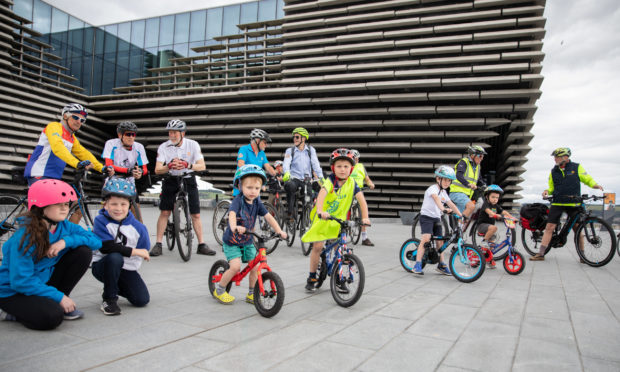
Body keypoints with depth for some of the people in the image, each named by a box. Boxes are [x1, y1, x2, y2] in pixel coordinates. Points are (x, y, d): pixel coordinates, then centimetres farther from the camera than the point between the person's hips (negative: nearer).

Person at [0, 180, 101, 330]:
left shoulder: (63, 226, -6)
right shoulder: (25, 237, -24)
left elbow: (96, 241, -10)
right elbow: (21, 281, -26)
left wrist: (67, 241, -26)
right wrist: (59, 297, -25)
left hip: (45, 281, 7)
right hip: (14, 291, -6)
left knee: (84, 251, -12)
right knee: (52, 317, -34)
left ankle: (59, 305, 0)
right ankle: (14, 312, 2)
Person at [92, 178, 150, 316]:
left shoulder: (137, 227, -6)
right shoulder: (101, 221, -13)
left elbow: (144, 250, -3)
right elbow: (105, 247, -25)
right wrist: (134, 251, -24)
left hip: (127, 269, 3)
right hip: (102, 266, -3)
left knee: (142, 300, -9)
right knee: (114, 257, -38)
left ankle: (117, 287, 25)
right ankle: (109, 298, -15)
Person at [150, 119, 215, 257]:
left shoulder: (193, 145, -11)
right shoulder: (163, 147, -11)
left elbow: (202, 166, -17)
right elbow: (157, 169, -16)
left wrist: (187, 165, -36)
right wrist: (169, 166, -38)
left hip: (188, 180, 0)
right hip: (171, 180, 0)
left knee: (196, 215, -1)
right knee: (164, 212, -6)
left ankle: (202, 245, 8)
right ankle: (158, 244, 6)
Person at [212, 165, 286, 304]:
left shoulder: (257, 202, -3)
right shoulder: (238, 200, -20)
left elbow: (268, 217, -6)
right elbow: (232, 214, -38)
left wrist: (279, 231, -18)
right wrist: (234, 227, -58)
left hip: (247, 241, 5)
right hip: (232, 241, -5)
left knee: (255, 267, 1)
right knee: (235, 267, -18)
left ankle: (251, 294, 21)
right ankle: (219, 290, 6)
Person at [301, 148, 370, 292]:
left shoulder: (351, 183, -8)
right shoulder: (330, 181, -19)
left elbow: (362, 200, -13)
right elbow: (322, 194, -36)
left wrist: (365, 218, -26)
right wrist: (320, 211, -54)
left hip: (339, 219, 3)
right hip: (323, 218, -3)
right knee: (318, 246, -7)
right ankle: (312, 278, 10)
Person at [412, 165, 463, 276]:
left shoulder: (444, 192, 14)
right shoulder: (433, 188, -13)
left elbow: (451, 205, 14)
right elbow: (436, 198, -33)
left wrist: (461, 215, 5)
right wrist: (443, 209, -50)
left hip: (437, 218, 8)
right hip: (426, 216, -8)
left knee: (440, 241, 9)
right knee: (426, 239, -20)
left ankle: (441, 265, 22)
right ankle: (417, 265, -19)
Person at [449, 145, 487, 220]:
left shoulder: (477, 167, 15)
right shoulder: (464, 162, -9)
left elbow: (479, 180, 21)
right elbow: (459, 176, -26)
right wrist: (469, 184, -41)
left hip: (466, 195, 8)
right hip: (457, 192, -8)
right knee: (472, 206, -29)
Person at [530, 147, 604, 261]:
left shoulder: (577, 167, 1)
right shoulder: (553, 171, 8)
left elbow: (588, 179, 7)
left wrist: (596, 185, -13)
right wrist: (547, 191, -5)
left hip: (573, 204, -2)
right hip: (557, 204, 2)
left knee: (577, 229, 2)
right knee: (549, 227, -5)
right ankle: (541, 254, -3)